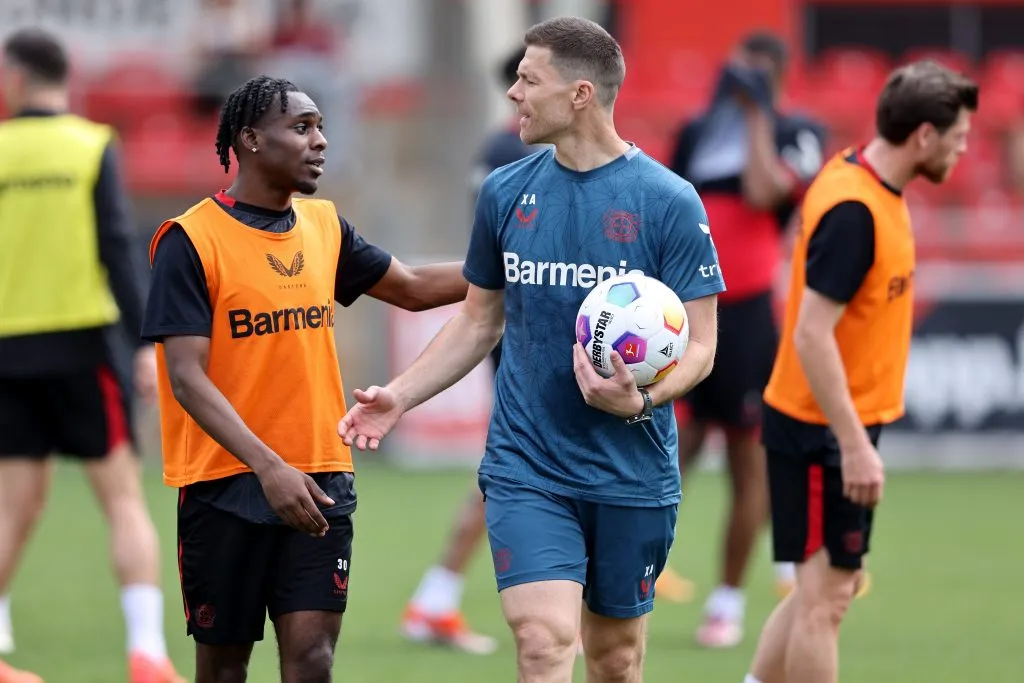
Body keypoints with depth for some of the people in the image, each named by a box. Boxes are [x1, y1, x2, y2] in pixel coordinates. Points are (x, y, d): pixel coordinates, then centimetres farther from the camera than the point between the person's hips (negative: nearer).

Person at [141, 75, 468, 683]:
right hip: (223, 485, -4)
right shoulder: (190, 240, -9)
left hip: (320, 481, 4)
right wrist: (268, 466, -26)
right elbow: (186, 379, -15)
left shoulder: (325, 225, 8)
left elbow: (414, 288, 22)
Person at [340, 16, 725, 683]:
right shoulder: (507, 192, 4)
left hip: (631, 475, -1)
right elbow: (480, 321, 16)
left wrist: (641, 401, -25)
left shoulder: (669, 202, -7)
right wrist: (400, 395, 3)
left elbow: (698, 345, -6)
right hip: (526, 471, 1)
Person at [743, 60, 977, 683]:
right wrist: (854, 445, -24)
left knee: (826, 589, 16)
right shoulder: (853, 211, -23)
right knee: (826, 596, -4)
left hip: (838, 427, 10)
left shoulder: (864, 181, 6)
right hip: (825, 431, -10)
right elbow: (811, 335, -25)